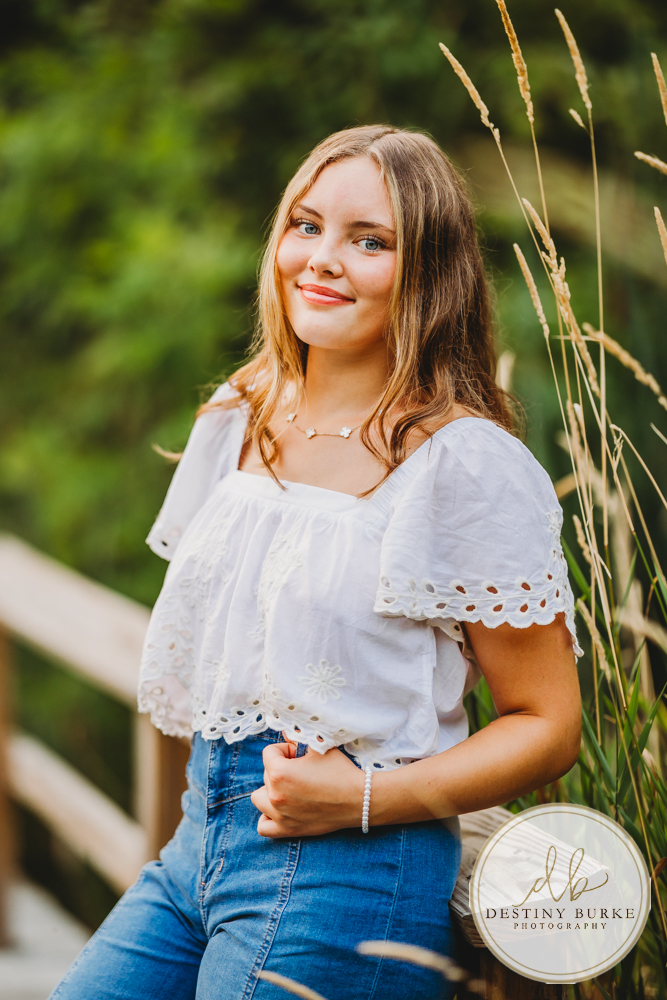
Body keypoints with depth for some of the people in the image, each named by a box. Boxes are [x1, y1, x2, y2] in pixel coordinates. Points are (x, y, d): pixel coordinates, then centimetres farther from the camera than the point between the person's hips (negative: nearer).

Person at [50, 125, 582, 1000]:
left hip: (348, 871, -6)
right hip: (198, 838, 6)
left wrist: (364, 796, -18)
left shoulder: (468, 466, -11)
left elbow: (549, 725, -8)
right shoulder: (238, 422, 10)